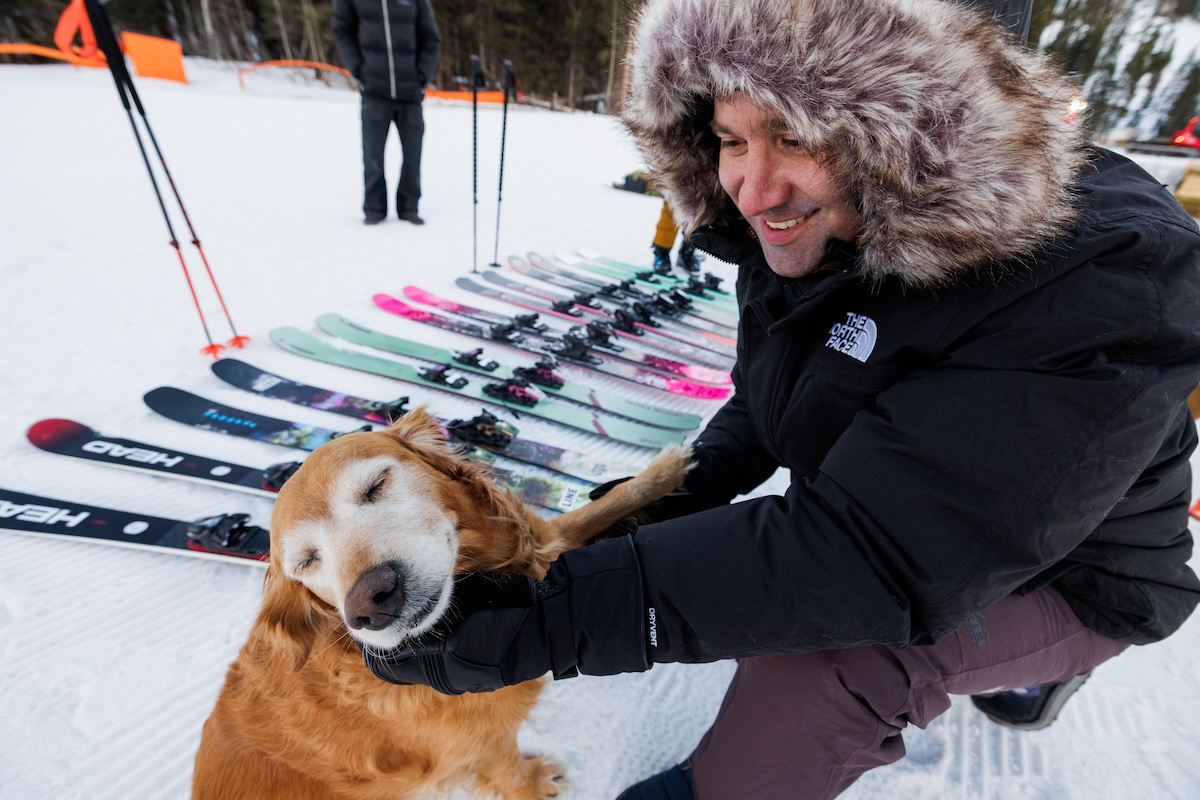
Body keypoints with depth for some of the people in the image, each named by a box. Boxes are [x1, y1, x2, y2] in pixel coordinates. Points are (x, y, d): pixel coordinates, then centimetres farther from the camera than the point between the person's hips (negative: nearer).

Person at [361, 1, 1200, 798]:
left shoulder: (1097, 284, -33)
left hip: (1060, 578, -6)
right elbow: (769, 401, 3)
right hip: (884, 522, 7)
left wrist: (548, 623, -42)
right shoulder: (798, 227, -11)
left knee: (820, 652, -30)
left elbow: (877, 564, -39)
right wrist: (686, 490, -14)